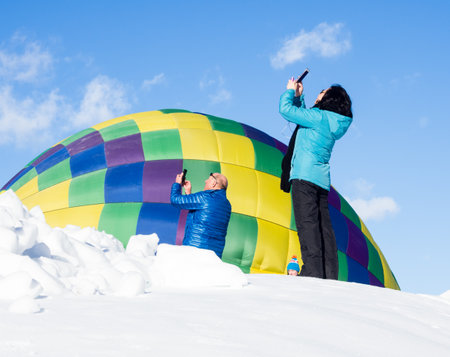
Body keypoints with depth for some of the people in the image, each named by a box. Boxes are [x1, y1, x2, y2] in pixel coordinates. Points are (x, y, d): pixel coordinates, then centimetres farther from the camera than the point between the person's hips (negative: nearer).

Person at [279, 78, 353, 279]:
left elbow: (286, 109, -5)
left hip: (305, 176, -9)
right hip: (322, 180, 9)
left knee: (307, 225, -14)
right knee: (323, 227, 4)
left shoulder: (319, 117, -7)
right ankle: (329, 277, 1)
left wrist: (290, 91, 11)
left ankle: (313, 273, -22)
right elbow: (301, 114, 35)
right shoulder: (330, 123, 19)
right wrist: (298, 95, 32)